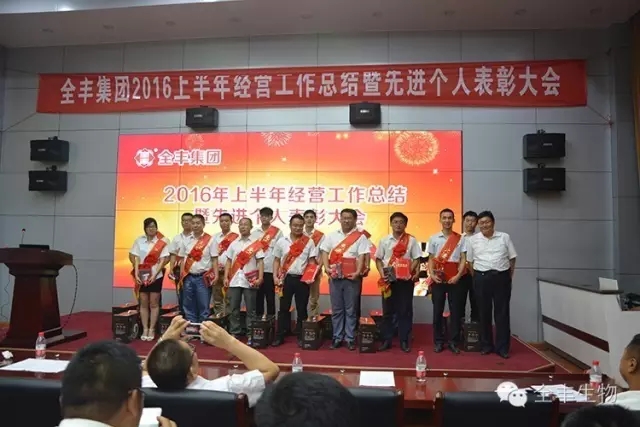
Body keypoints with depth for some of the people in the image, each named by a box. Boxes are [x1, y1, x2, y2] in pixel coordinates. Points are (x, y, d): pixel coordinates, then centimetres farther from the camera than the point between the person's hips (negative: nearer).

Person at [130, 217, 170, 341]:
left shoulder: (162, 242, -5)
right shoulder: (139, 241, 3)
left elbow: (163, 260, -9)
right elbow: (136, 258, 1)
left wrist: (154, 274, -16)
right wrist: (136, 274, -9)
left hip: (156, 276, -2)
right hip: (142, 276, 3)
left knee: (154, 303, 3)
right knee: (143, 303, 6)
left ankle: (152, 329, 10)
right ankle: (145, 329, 13)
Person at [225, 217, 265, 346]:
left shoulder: (256, 243, 0)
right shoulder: (233, 243, 11)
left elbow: (260, 262, -4)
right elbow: (228, 261, 12)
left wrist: (260, 278, -13)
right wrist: (226, 277, 3)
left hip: (250, 281, -3)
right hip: (234, 281, 3)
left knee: (251, 310, 2)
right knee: (234, 309, 7)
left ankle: (251, 335, 9)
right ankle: (234, 334, 16)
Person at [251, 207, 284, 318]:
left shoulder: (277, 232, 3)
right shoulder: (254, 232, 11)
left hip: (271, 269, -3)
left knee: (270, 295, 2)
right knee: (258, 295, 7)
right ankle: (258, 316, 16)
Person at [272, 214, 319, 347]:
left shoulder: (309, 242, 1)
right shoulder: (281, 241, 5)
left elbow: (312, 262, 1)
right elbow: (276, 260, 9)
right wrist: (275, 276, -2)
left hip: (302, 279, -1)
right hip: (286, 278, 1)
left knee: (302, 309, 7)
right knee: (284, 308, 7)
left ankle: (301, 337, 17)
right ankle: (280, 336, 15)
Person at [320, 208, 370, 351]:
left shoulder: (360, 237, 1)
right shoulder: (332, 236, 10)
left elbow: (362, 256, -6)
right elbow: (324, 252, 7)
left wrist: (358, 272, -19)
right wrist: (327, 268, -8)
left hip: (352, 277, -2)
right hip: (335, 277, 3)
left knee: (351, 309, 4)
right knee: (336, 309, 8)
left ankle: (350, 338, 12)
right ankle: (337, 337, 17)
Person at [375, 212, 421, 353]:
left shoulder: (411, 240, 3)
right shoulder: (384, 240, 6)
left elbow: (416, 259, 2)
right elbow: (378, 259, 8)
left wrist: (410, 271, -13)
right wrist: (382, 273, -6)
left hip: (406, 279, -1)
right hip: (389, 279, 1)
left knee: (405, 310, 3)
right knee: (388, 310, 6)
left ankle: (404, 341, 13)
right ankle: (386, 340, 14)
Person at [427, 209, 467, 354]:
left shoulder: (460, 239, 4)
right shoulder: (434, 238, 6)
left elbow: (463, 259, 2)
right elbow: (431, 259, 8)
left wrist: (458, 275, -11)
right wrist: (432, 274, -7)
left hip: (454, 279, 0)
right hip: (438, 279, 1)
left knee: (455, 311, 3)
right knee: (438, 311, 4)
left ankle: (453, 342, 12)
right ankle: (438, 341, 13)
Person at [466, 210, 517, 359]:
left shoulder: (504, 237, 4)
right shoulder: (472, 240, 4)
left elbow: (512, 258, 7)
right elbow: (470, 261, 8)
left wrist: (509, 277, 3)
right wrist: (477, 278, 5)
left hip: (502, 277, 0)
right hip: (481, 278, 0)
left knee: (502, 313, 4)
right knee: (484, 313, 7)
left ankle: (502, 347, 12)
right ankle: (486, 345, 19)